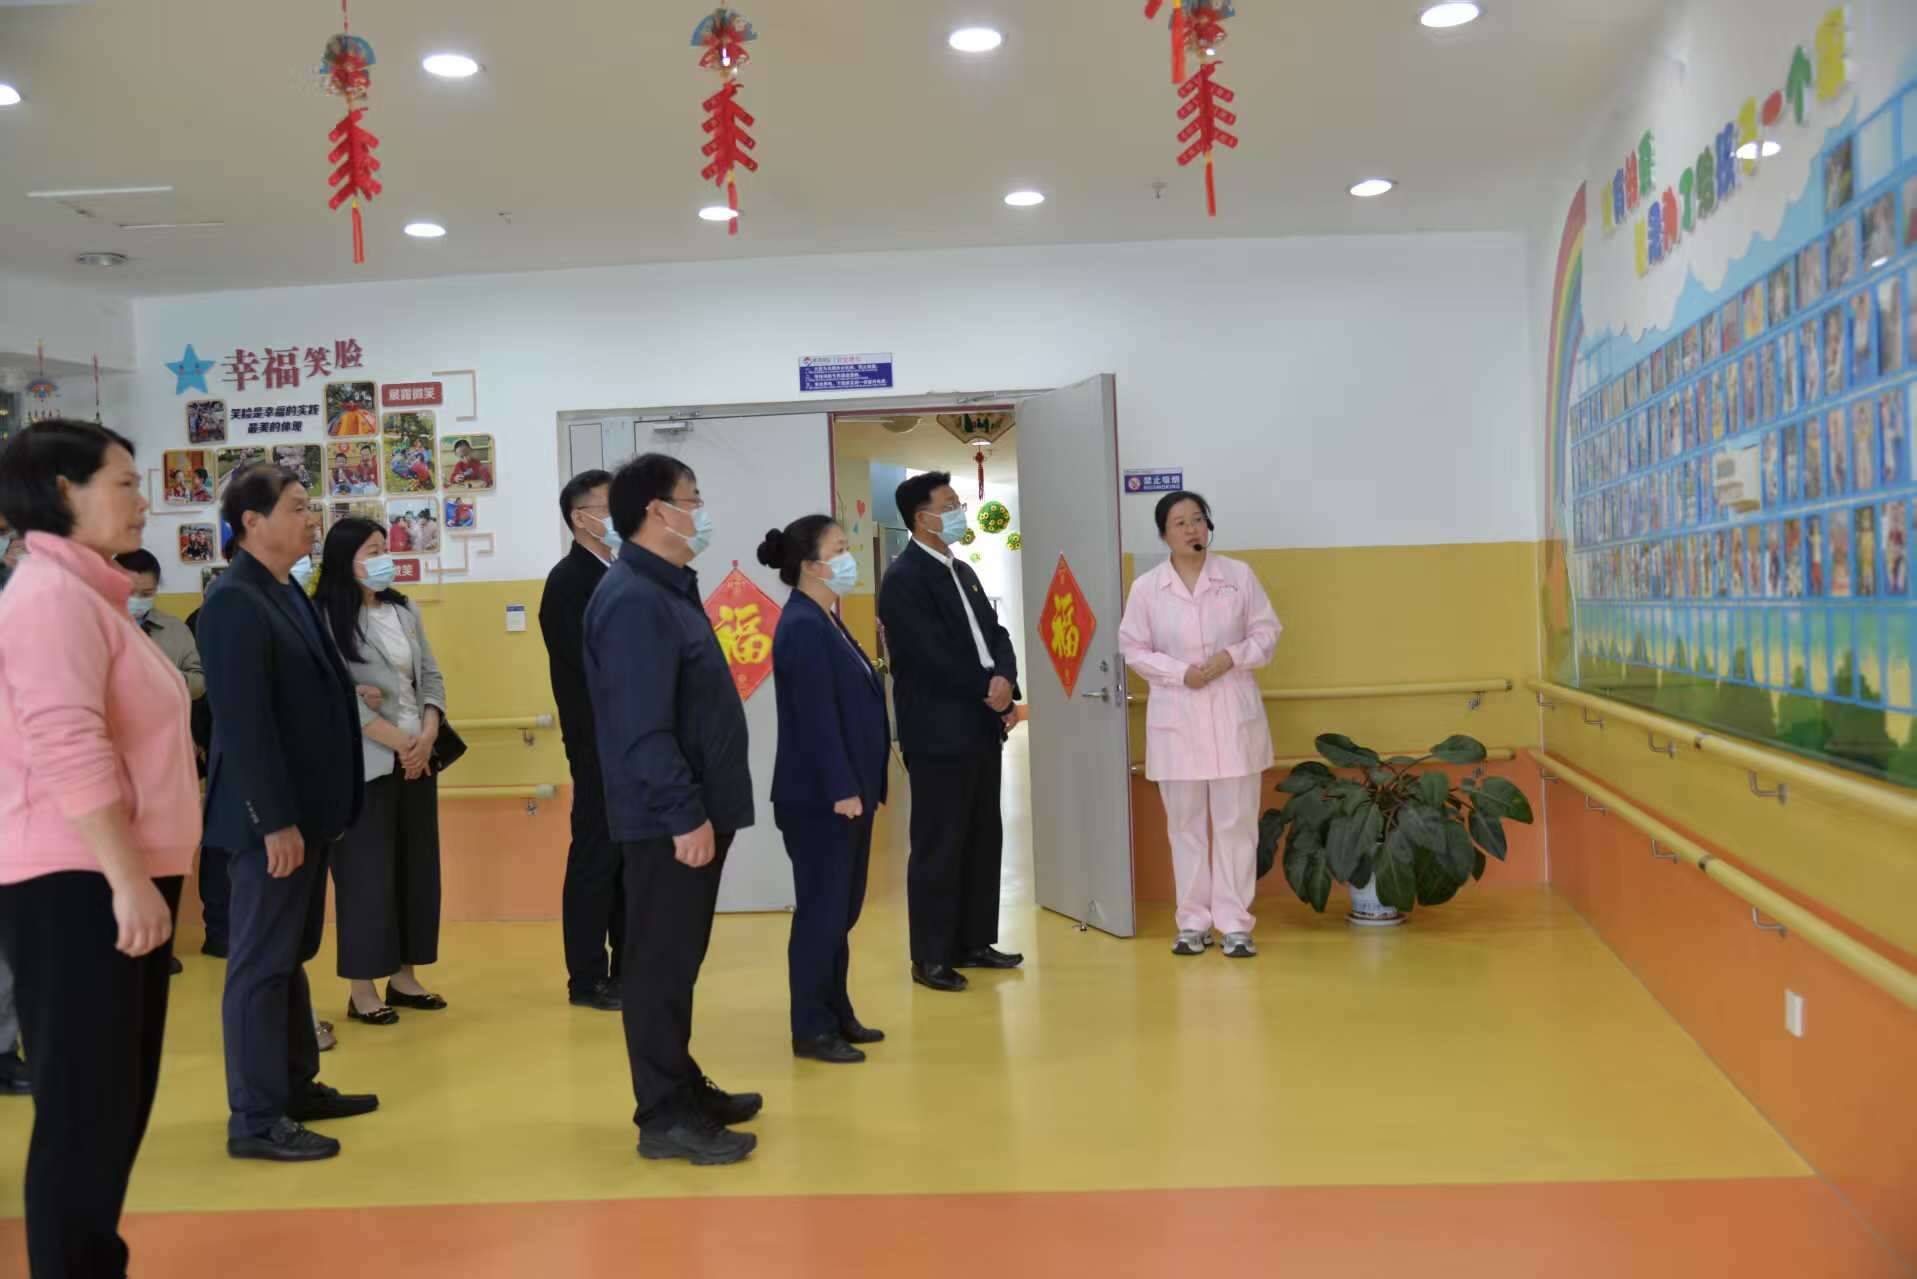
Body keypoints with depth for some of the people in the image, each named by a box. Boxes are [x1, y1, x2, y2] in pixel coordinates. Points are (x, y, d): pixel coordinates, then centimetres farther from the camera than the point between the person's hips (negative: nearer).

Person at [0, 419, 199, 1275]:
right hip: (73, 883, -10)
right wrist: (127, 879, -26)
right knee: (84, 1106, -4)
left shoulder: (87, 593, 18)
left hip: (112, 876, 10)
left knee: (119, 1100, 15)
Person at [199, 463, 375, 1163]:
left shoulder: (289, 593, 12)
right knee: (260, 965, 0)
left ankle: (296, 1086, 30)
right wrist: (275, 821, -23)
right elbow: (243, 722, -22)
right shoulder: (234, 601, -17)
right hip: (271, 816, -10)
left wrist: (310, 812, 17)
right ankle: (256, 1120, 9)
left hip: (305, 808, 10)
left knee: (290, 956, 18)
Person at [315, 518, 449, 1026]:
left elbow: (431, 676, 11)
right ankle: (362, 990, 7)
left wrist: (427, 736, -5)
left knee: (417, 867, 9)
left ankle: (404, 977, 19)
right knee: (367, 873, -2)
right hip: (365, 766, -6)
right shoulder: (326, 618, -8)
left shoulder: (404, 610, 12)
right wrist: (399, 741, -14)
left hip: (418, 761, 6)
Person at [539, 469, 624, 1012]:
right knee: (596, 855, 0)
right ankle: (587, 978, 9)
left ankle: (627, 968, 23)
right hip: (600, 741, -7)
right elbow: (588, 659, -21)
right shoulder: (568, 580, -10)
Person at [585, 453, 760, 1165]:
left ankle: (683, 1089, 28)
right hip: (670, 821, -10)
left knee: (679, 959, 17)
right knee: (662, 964, -2)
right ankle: (664, 1117, 6)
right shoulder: (633, 600, -18)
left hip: (693, 810, 10)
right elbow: (643, 727, -24)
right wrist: (685, 815, -23)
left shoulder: (667, 589, 14)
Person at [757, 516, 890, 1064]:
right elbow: (816, 718, -22)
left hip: (845, 791, 10)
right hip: (821, 798, -10)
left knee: (841, 910, 16)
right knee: (821, 911, -1)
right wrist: (841, 790, -22)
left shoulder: (826, 621, 14)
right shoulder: (802, 628, -17)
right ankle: (811, 1030, 9)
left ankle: (837, 1015, 26)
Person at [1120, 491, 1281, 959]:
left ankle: (1234, 923, 11)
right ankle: (1193, 921, 16)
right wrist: (1179, 671, -13)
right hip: (1177, 719, 0)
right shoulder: (1146, 588, -1)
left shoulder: (1239, 575, 0)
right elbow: (1133, 649, 2)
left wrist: (1232, 657, -14)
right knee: (1186, 825, 7)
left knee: (1236, 822, 3)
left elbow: (1266, 631, 4)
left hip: (1234, 714, 0)